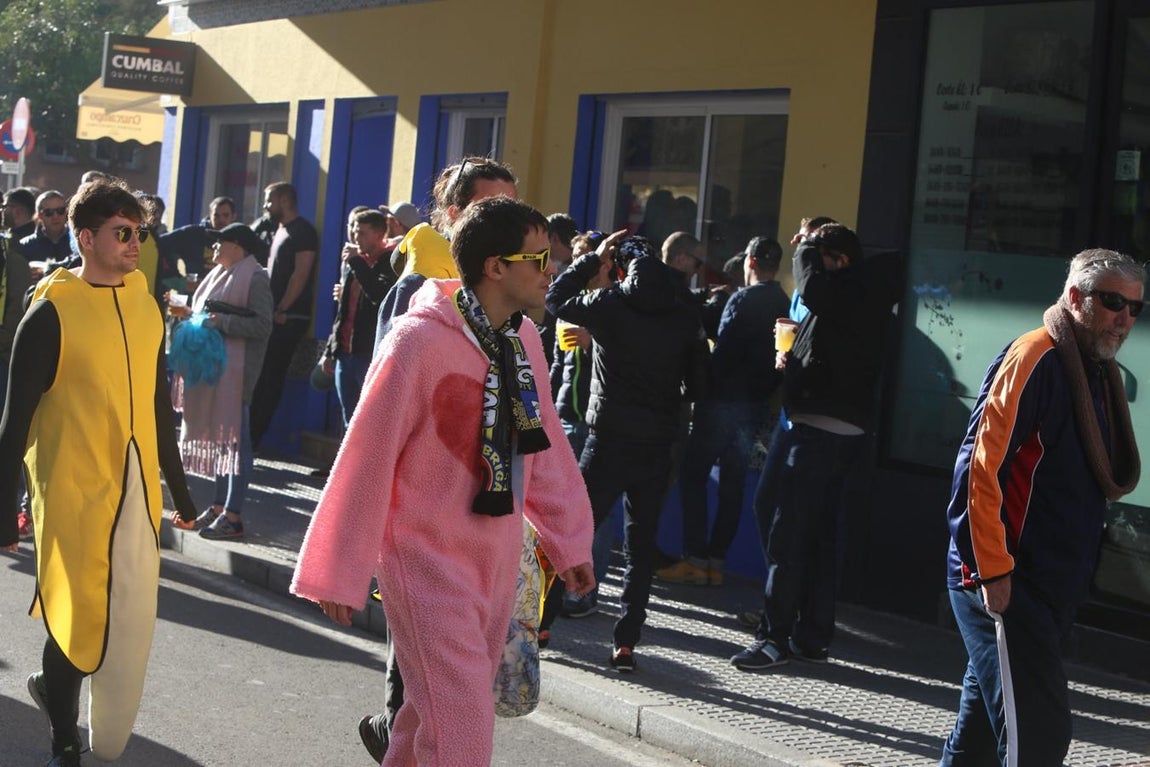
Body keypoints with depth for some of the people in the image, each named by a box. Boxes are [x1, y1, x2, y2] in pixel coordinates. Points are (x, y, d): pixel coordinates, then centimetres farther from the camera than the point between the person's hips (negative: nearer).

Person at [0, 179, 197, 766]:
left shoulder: (146, 307, 7)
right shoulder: (52, 313, -11)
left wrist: (178, 490, 19)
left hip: (137, 489, 6)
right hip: (74, 491, -5)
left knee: (129, 621, 10)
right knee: (79, 617, 3)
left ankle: (53, 685, 39)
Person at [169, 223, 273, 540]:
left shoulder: (255, 278, -9)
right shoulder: (220, 274, 17)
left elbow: (262, 325, -16)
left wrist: (221, 322, -20)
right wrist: (190, 314, 11)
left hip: (235, 368, -9)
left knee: (234, 436, -6)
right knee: (217, 434, 11)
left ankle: (233, 516, -4)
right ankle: (218, 506, 18)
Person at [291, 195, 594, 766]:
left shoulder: (523, 339, 2)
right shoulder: (419, 340, -19)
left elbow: (544, 446, 12)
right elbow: (366, 457, -15)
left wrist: (569, 541, 14)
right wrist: (340, 573, -10)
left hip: (496, 562, 7)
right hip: (428, 562, -7)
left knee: (439, 713, 19)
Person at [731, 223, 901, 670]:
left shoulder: (856, 292, -11)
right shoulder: (865, 298, 19)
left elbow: (813, 289, -29)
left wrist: (807, 249, -10)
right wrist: (794, 358, 8)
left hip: (822, 430, -11)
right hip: (840, 430, 11)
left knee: (786, 535, -9)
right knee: (819, 536, 12)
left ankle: (776, 636, -7)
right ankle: (812, 637, 18)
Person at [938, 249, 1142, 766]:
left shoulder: (1099, 373, 14)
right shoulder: (1033, 359, -14)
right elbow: (982, 467, -19)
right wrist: (993, 571, -21)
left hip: (1053, 584, 9)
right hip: (1004, 581, -9)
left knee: (984, 720, 17)